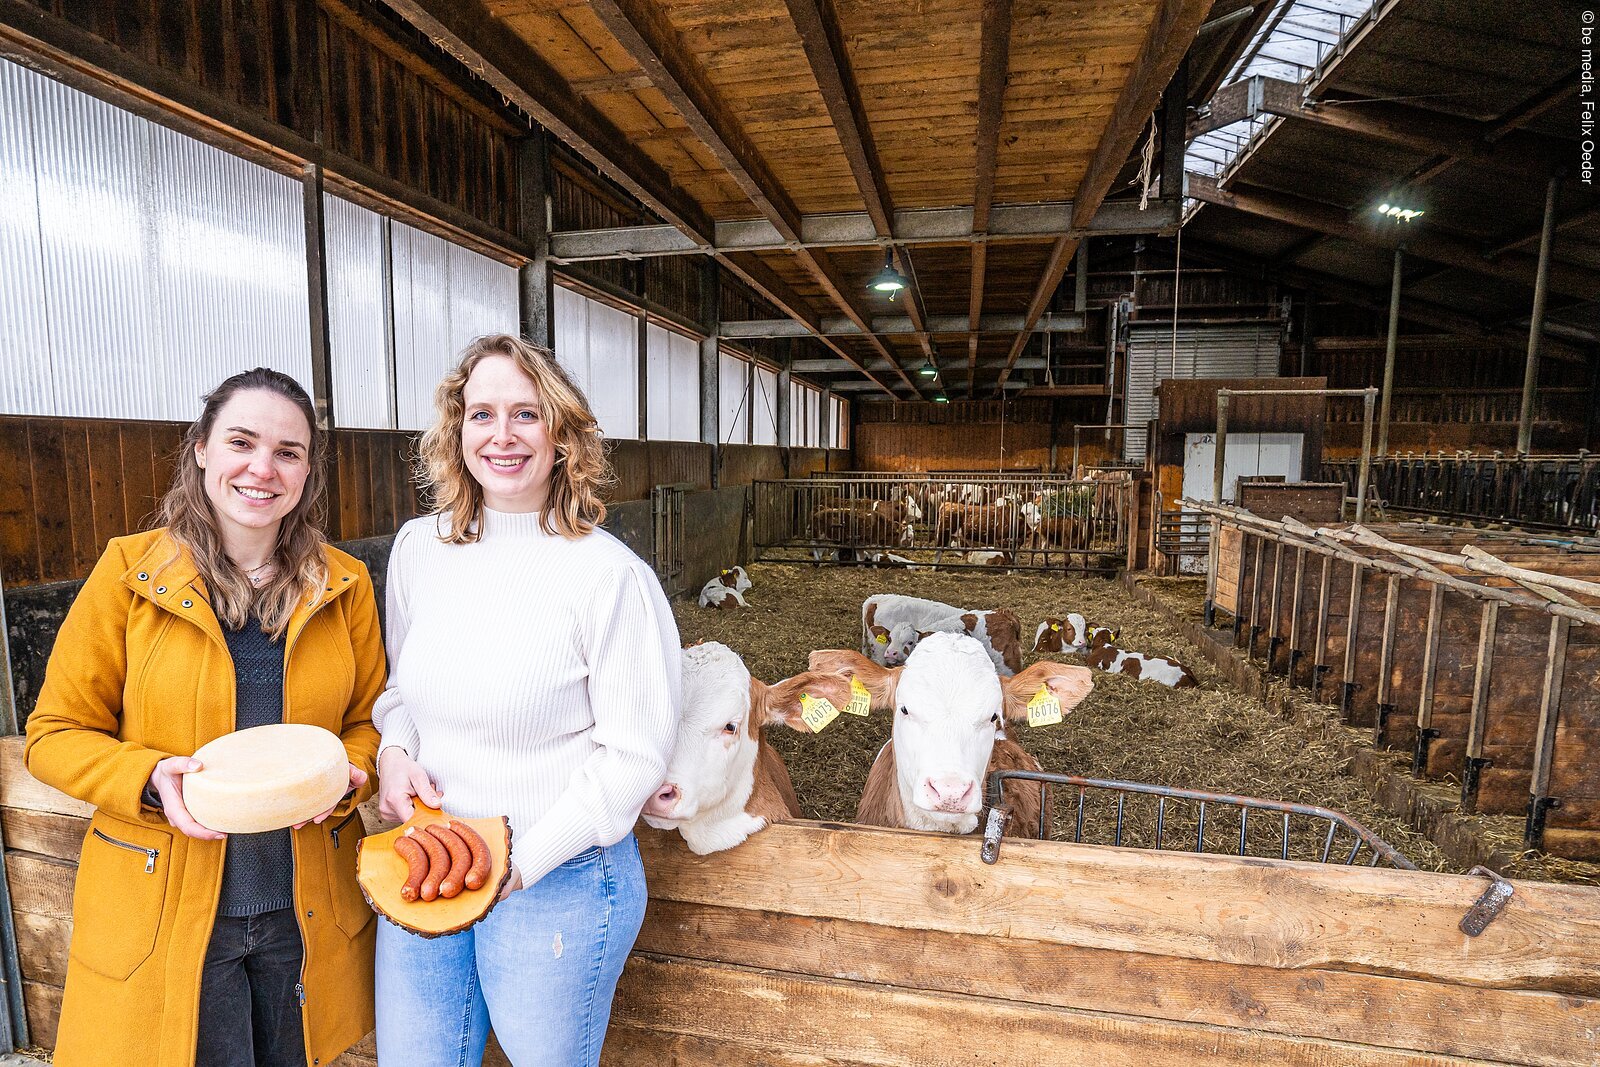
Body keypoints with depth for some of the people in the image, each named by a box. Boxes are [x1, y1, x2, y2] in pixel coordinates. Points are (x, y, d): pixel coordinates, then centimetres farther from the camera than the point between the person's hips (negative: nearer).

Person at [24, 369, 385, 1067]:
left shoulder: (344, 584, -4)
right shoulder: (130, 571, -9)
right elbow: (54, 735, -3)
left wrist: (342, 777, -15)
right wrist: (152, 779, -20)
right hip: (162, 913, -2)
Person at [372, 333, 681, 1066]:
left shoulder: (610, 574, -19)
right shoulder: (416, 547, -1)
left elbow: (635, 753, -16)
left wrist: (521, 863, -16)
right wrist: (394, 752, -6)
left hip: (560, 882, -4)